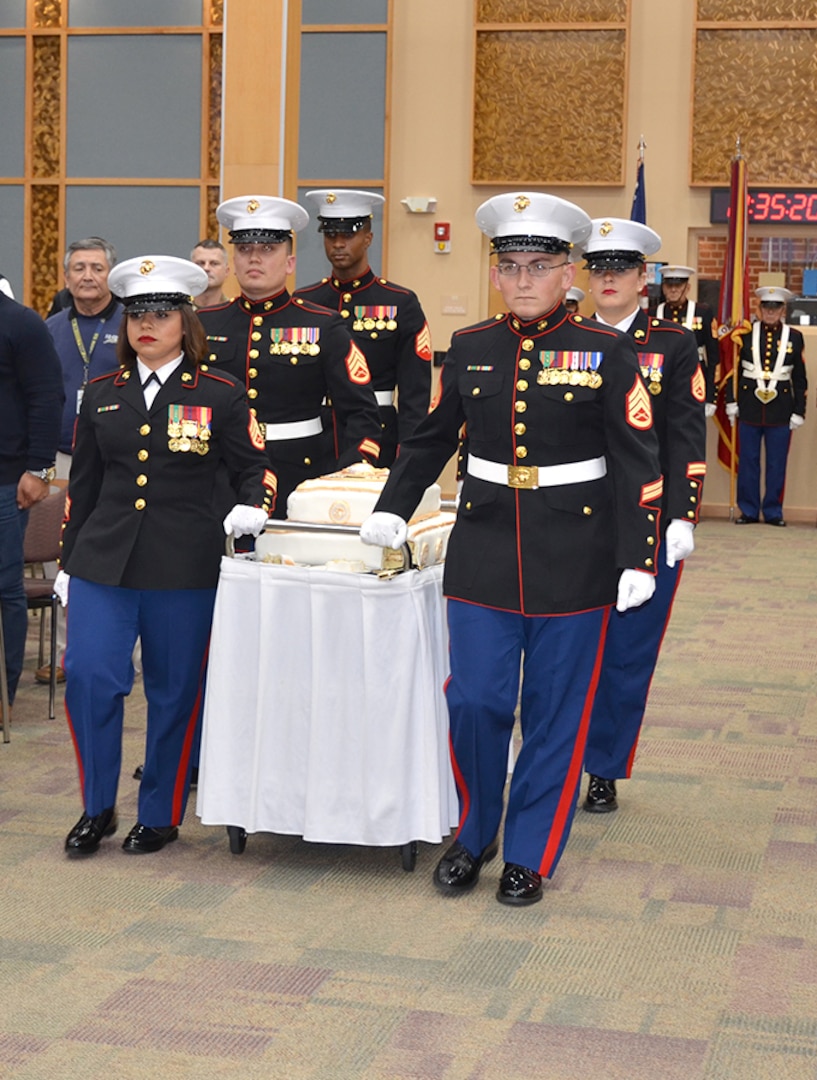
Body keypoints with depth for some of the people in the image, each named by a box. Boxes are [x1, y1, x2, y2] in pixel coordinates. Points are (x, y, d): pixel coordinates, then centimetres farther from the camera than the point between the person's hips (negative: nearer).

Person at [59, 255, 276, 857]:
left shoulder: (220, 395, 2)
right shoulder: (102, 395, 11)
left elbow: (255, 469, 7)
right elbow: (83, 485, 16)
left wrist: (251, 509, -14)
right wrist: (68, 561, 15)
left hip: (185, 568, -2)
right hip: (103, 560, 2)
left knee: (175, 692, 5)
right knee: (89, 676, -8)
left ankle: (161, 815, 21)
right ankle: (97, 808, 10)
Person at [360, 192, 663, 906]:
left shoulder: (607, 352, -4)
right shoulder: (470, 348, 6)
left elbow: (637, 463, -5)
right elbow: (430, 438, 17)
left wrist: (638, 556, -9)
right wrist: (391, 511, 10)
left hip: (574, 558, -2)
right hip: (484, 551, 2)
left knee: (556, 712, 5)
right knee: (475, 701, 1)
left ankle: (531, 855, 19)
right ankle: (474, 835, 24)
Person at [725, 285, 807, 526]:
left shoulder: (794, 337, 5)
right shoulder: (746, 333, 3)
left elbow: (800, 379, 6)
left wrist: (799, 412, 2)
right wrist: (731, 401, 0)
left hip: (780, 410, 0)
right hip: (749, 408, 0)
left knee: (777, 463, 4)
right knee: (748, 461, 5)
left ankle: (773, 511, 14)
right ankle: (749, 510, 13)